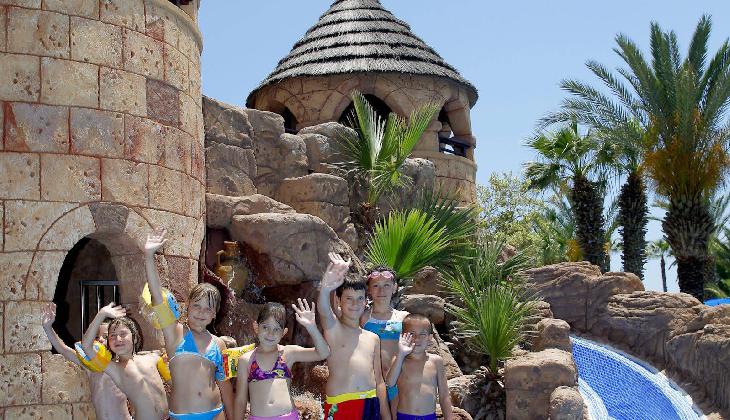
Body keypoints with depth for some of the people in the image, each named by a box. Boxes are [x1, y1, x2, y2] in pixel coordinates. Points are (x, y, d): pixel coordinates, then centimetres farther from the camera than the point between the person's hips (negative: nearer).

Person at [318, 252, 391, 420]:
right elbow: (324, 310, -24)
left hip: (371, 404, 4)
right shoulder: (333, 328, 0)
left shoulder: (373, 339, 16)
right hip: (340, 406, -4)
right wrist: (325, 288, -46)